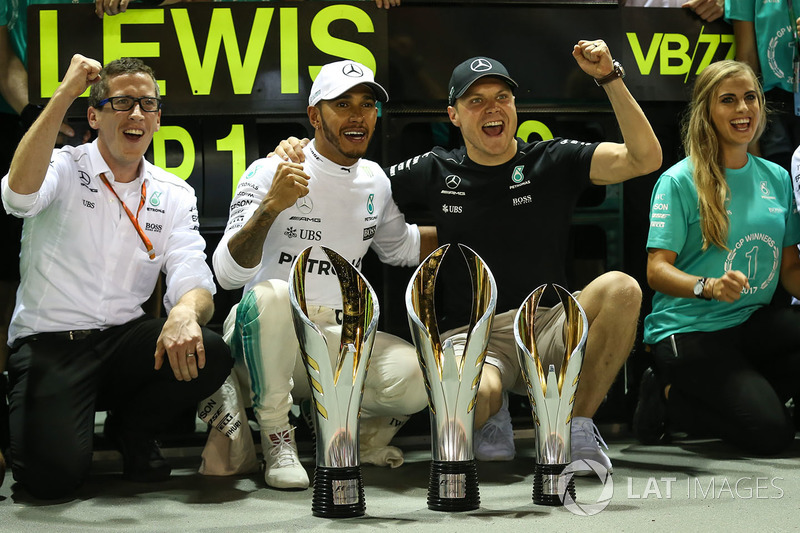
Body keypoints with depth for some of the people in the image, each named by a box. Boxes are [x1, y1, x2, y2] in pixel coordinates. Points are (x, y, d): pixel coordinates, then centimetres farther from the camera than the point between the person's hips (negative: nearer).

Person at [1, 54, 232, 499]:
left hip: (125, 343, 4)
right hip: (49, 343, -4)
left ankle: (132, 431, 5)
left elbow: (194, 283, -3)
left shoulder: (175, 195, 9)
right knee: (55, 475, -26)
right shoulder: (64, 167, -2)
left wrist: (185, 312, -29)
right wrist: (64, 95, -26)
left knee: (210, 355, -26)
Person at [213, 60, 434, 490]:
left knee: (416, 377, -24)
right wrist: (270, 207, -34)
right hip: (267, 336, -4)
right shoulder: (270, 173, -9)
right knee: (270, 294, -39)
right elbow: (228, 273, -20)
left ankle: (359, 425, 10)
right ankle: (277, 438, -19)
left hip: (340, 337, 4)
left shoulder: (375, 181, 9)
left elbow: (398, 247, 30)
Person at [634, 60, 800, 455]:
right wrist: (708, 286, -31)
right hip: (688, 329, -6)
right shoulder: (680, 181, -6)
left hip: (752, 323, 6)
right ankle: (669, 398, 2)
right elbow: (657, 271, -11)